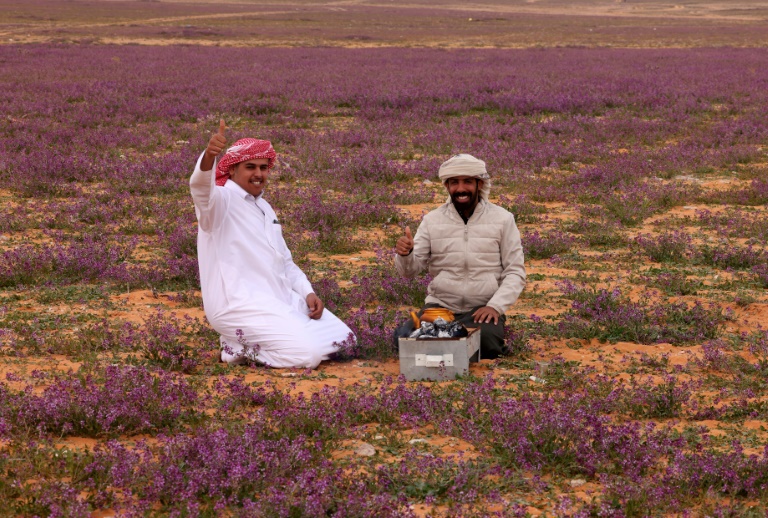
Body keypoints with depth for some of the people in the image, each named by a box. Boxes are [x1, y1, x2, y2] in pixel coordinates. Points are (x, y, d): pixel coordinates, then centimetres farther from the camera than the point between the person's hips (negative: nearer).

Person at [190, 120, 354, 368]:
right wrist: (209, 154, -53)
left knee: (344, 342, 4)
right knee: (308, 353, -23)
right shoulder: (221, 200, -6)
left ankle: (251, 341, 11)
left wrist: (308, 292, 8)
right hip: (239, 303, -9)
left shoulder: (264, 208, 20)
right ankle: (239, 347, -2)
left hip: (282, 299, 9)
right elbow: (201, 187, -32)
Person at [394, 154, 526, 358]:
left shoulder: (503, 219, 1)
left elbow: (515, 271, 1)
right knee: (406, 336, -26)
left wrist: (495, 306, -15)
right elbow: (410, 271, 2)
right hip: (440, 305, 2)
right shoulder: (432, 220, 5)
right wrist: (405, 254, -22)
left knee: (485, 341, -34)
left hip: (483, 309, -1)